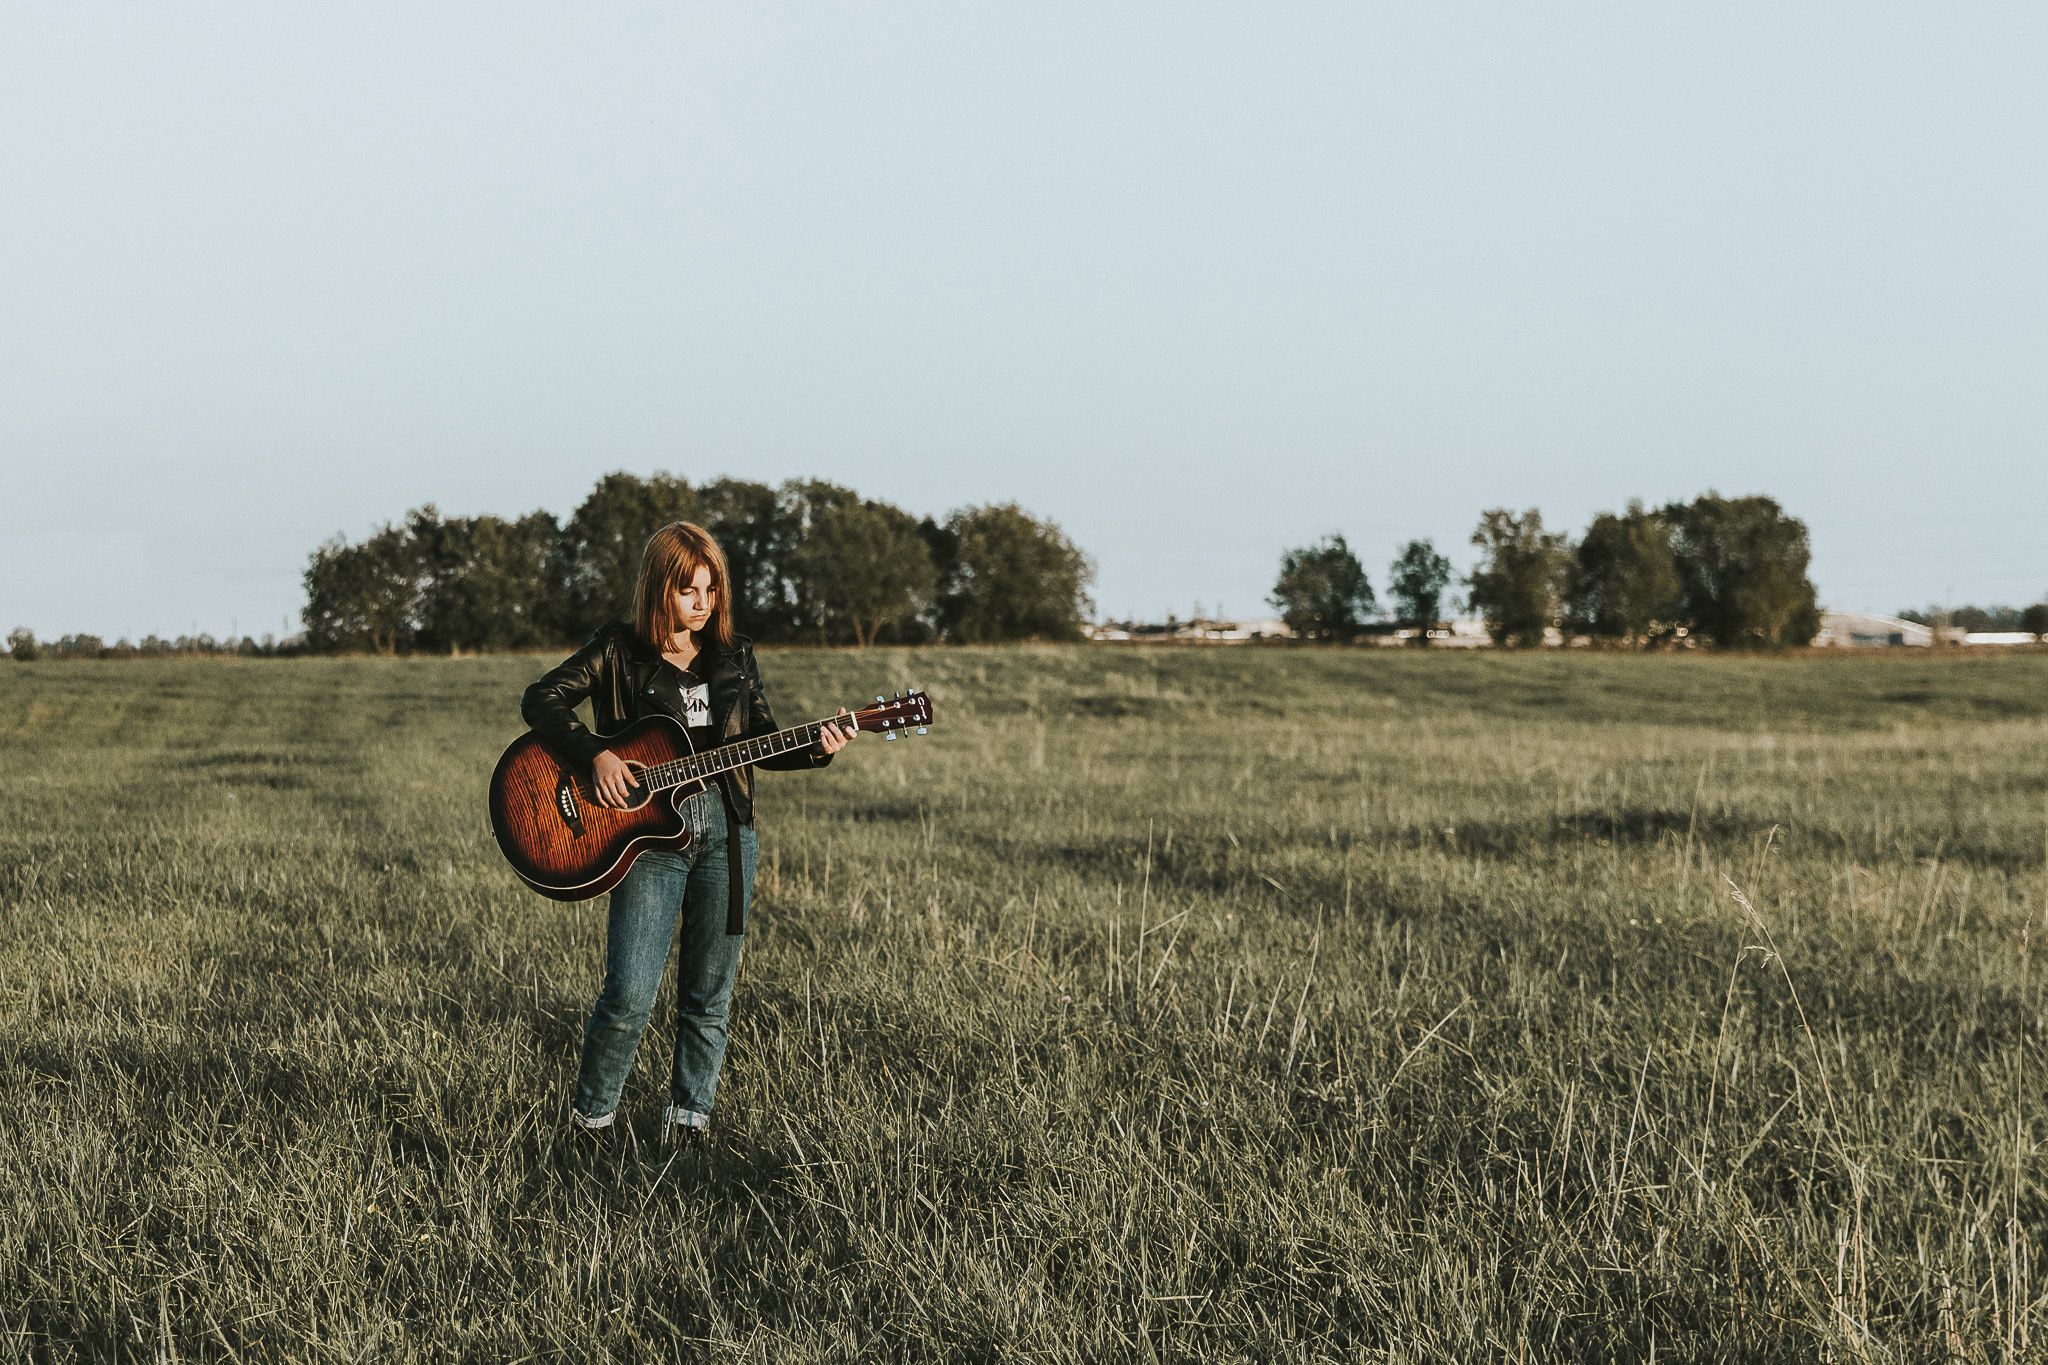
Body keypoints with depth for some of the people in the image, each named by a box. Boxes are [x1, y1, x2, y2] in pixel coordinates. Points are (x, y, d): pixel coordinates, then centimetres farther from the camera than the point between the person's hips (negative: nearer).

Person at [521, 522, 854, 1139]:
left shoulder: (734, 656, 11)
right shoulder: (618, 651, -1)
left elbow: (760, 740, 15)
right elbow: (540, 699, -6)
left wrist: (814, 749, -3)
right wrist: (597, 754, -17)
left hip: (726, 836, 4)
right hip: (649, 837, -4)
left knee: (708, 1000, 7)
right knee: (629, 998, -11)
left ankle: (688, 1115, 21)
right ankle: (589, 1117, 8)